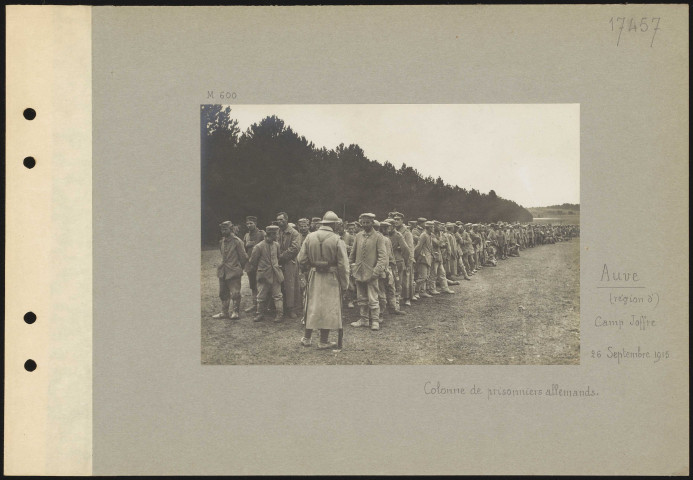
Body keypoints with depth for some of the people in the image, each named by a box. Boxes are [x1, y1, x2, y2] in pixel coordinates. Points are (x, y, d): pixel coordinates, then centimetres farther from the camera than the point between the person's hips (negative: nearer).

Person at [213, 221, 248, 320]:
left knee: (235, 292, -4)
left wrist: (239, 267, 5)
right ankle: (224, 312, 20)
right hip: (223, 272, 7)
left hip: (234, 272, -7)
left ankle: (236, 312, 6)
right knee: (223, 293, 11)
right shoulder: (221, 242, 10)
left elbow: (244, 257, -5)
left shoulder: (237, 241, -10)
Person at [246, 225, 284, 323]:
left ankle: (279, 314, 4)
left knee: (277, 295, 1)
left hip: (275, 274, 3)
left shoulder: (276, 245, 3)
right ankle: (260, 314, 17)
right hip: (264, 275, -3)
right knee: (262, 296, 6)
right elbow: (252, 262, -1)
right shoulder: (258, 247, -11)